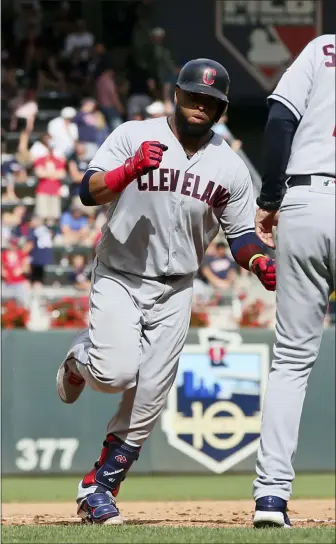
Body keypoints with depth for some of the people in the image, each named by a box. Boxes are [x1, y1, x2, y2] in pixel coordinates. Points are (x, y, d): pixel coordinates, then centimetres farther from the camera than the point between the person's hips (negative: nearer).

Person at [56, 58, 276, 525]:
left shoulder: (230, 167, 3)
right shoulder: (134, 136, -6)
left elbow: (240, 233, 8)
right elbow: (88, 192, -13)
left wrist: (261, 266, -13)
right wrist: (132, 169, -30)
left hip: (174, 290, 3)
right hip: (117, 277, -3)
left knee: (149, 396, -4)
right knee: (117, 372, -22)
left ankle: (98, 489, 7)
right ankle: (80, 359, 15)